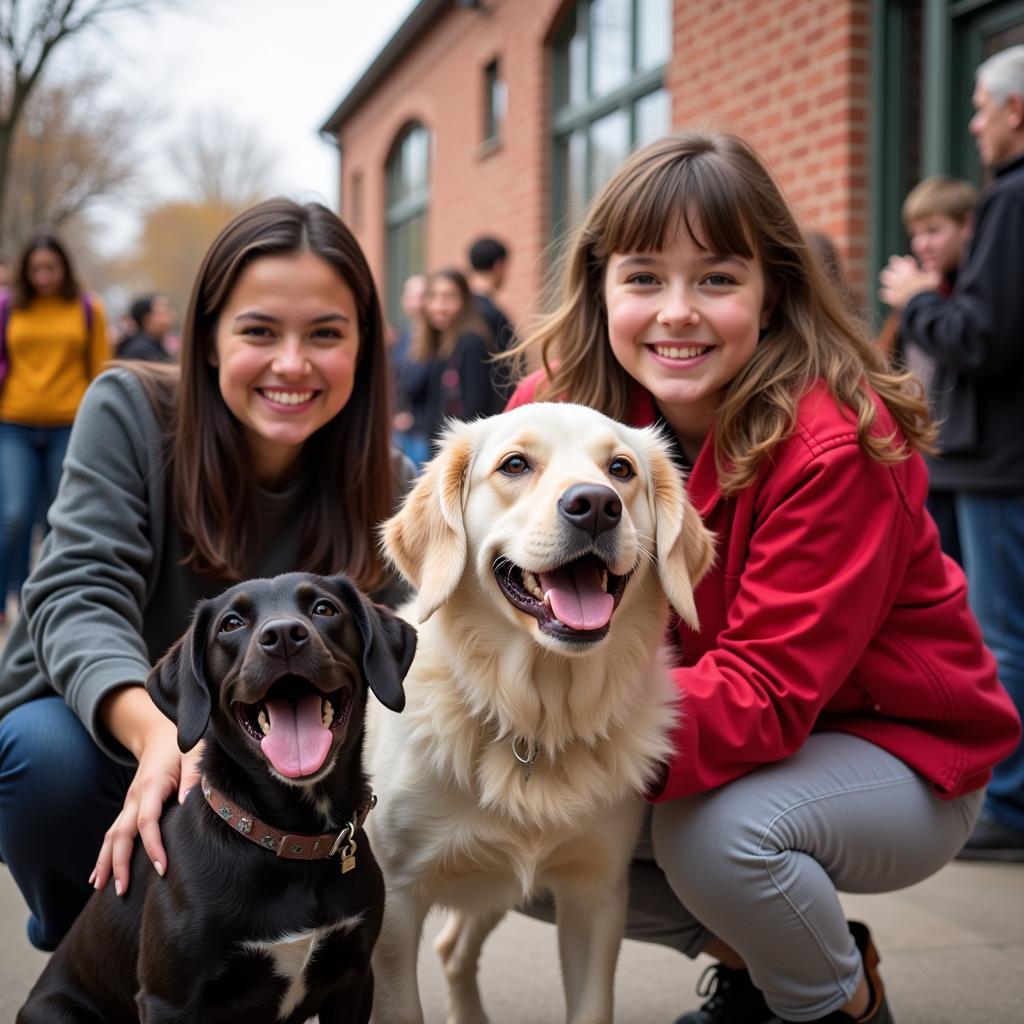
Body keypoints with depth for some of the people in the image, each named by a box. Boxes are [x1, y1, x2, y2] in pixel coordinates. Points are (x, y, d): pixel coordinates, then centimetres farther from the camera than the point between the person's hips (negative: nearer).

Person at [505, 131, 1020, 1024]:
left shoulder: (836, 445, -27)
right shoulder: (561, 407, -10)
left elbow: (765, 693, -31)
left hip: (895, 748, -5)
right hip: (725, 743, 6)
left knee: (713, 828, -32)